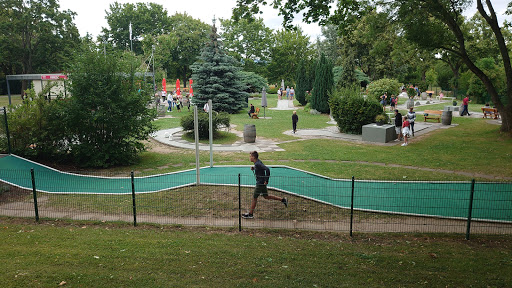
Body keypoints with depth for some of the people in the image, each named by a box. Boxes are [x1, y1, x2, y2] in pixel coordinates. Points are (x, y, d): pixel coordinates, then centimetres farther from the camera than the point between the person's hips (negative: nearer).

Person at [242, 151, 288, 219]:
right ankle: (283, 200, 24)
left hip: (260, 183, -10)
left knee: (254, 198, 2)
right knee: (266, 196, 20)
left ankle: (250, 214, 13)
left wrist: (266, 180, -27)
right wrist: (253, 168, 6)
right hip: (261, 183, 10)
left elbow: (267, 169, -31)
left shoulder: (257, 164, -23)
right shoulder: (258, 162, 6)